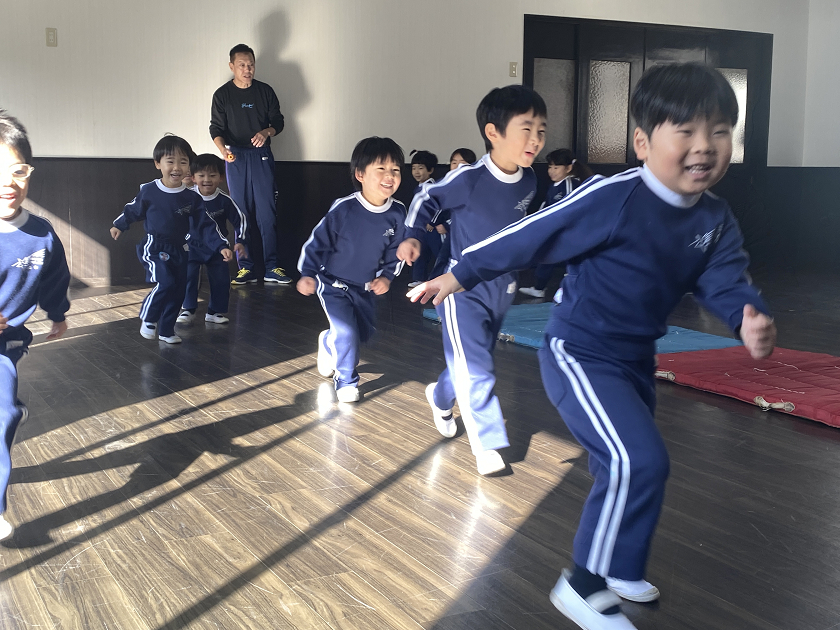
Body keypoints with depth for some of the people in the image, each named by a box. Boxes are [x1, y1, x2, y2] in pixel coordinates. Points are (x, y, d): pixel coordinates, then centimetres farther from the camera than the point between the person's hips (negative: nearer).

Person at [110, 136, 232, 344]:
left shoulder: (192, 198, -5)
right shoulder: (148, 191, -9)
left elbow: (205, 226, -4)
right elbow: (133, 210, 10)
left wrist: (221, 246, -14)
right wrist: (119, 225, 22)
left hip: (179, 250, 4)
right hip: (154, 248, -4)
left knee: (179, 290, 7)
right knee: (166, 283, -21)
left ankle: (166, 331, 24)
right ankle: (147, 318, 3)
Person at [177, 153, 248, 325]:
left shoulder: (225, 200, -15)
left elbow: (240, 219, -4)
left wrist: (240, 242, -11)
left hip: (217, 247, 1)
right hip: (192, 245, -1)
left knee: (221, 279, 3)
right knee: (188, 277, -8)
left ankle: (216, 311, 19)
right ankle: (188, 309, 8)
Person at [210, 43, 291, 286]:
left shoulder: (265, 91, 5)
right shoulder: (222, 95, 3)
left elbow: (278, 121, 8)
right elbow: (216, 128, 0)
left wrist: (267, 132, -14)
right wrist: (224, 150, -21)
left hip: (262, 156, 0)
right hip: (236, 158, 0)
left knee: (267, 213, -4)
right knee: (241, 214, 1)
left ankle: (271, 268, 1)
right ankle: (247, 268, 7)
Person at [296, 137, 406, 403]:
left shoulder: (397, 213, -15)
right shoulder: (343, 209, -27)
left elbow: (396, 250, 1)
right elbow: (317, 241, -16)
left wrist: (387, 276, -11)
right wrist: (307, 274, -18)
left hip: (365, 288, 5)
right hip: (333, 284, -5)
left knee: (364, 334, 19)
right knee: (347, 334, -15)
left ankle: (329, 344, 51)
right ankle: (346, 381, 9)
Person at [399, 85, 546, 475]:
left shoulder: (529, 182, -5)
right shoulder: (468, 179, -23)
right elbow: (427, 198, -7)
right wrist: (412, 236, -16)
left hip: (502, 287, 7)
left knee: (475, 361, 21)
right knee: (475, 369, -10)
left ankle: (440, 397, 48)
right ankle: (487, 443, -1)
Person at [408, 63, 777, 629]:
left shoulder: (716, 220, -1)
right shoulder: (614, 199, -23)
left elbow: (725, 281, -7)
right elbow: (528, 238, -17)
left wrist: (751, 319, -30)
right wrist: (458, 276, -9)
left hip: (636, 360, 8)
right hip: (579, 354, -8)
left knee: (629, 467, 20)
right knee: (641, 461, -20)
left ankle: (620, 570, 44)